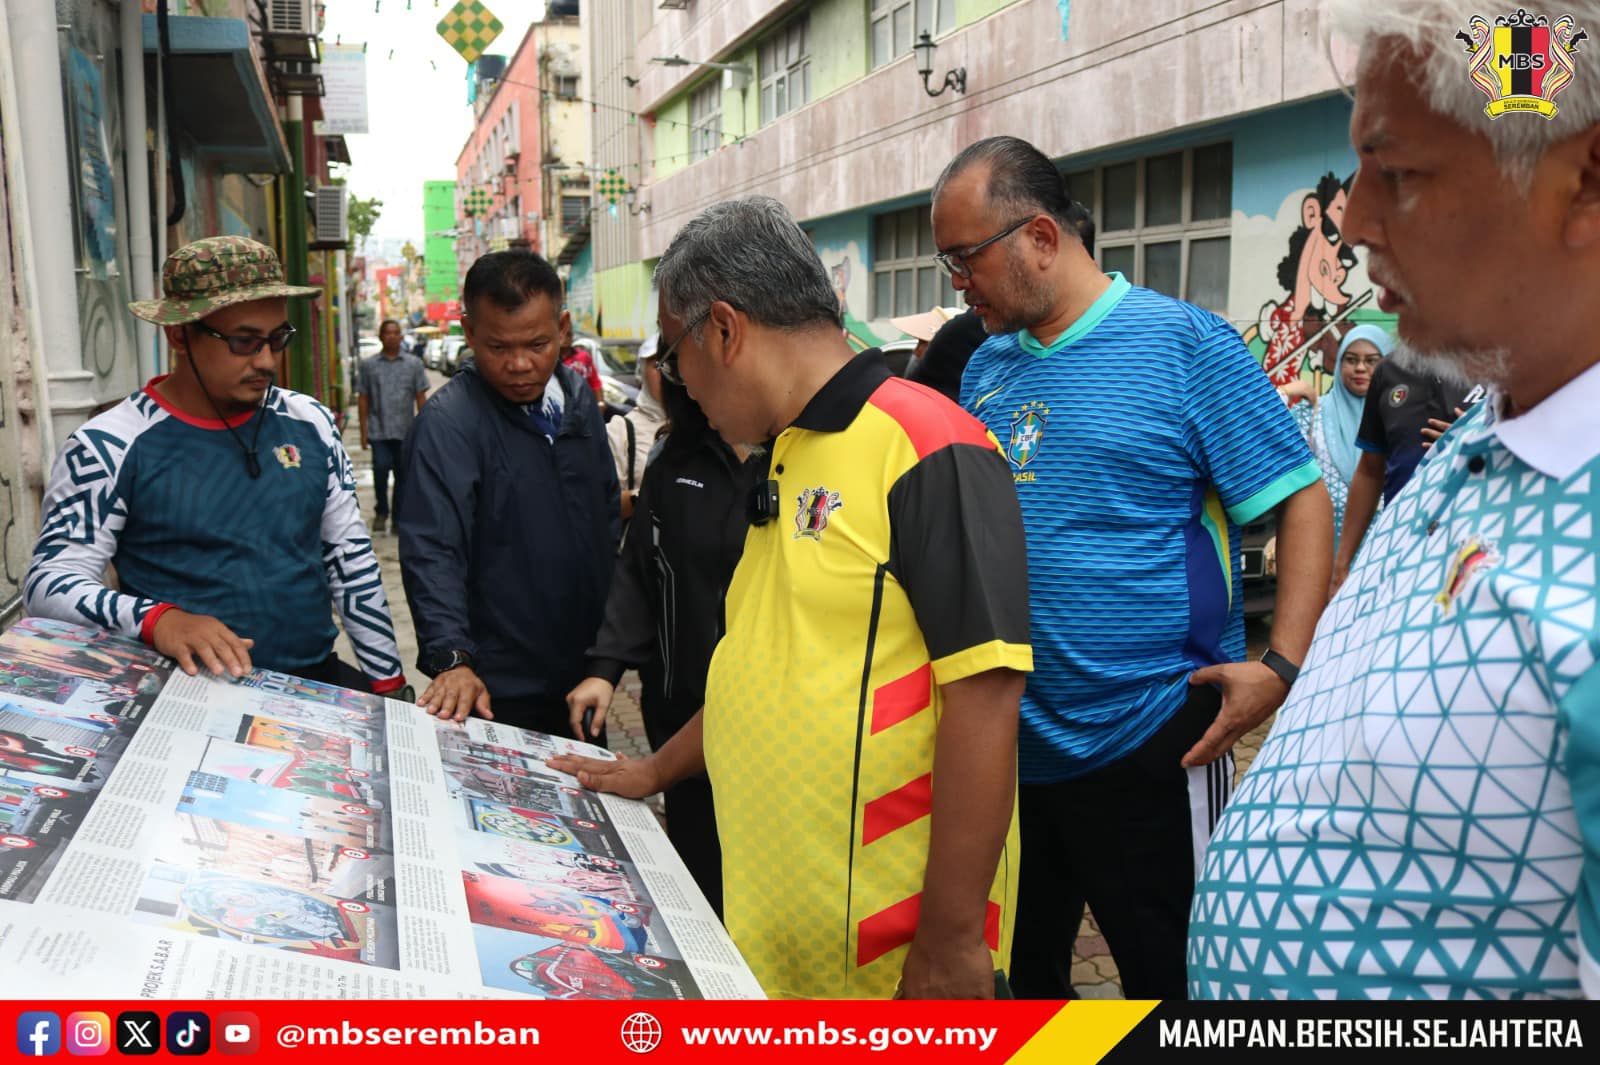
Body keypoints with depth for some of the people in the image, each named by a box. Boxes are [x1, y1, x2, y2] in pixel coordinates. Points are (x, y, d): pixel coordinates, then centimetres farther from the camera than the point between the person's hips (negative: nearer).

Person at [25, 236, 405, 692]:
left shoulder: (310, 422, 9)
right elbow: (50, 580, -5)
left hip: (320, 680, 4)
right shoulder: (111, 445, -4)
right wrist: (157, 619, -24)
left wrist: (388, 679, 11)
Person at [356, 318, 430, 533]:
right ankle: (381, 512, 5)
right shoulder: (368, 364, 5)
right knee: (381, 468, -14)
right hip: (378, 430, -1)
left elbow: (421, 397, 7)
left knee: (402, 474, 5)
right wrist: (364, 430, 2)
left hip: (406, 431, 1)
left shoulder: (414, 364, 6)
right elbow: (363, 399, 7)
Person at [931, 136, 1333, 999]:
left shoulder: (1183, 343, -10)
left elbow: (1302, 503, -10)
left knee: (1171, 979, 11)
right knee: (1019, 970, 20)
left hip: (1147, 747, -5)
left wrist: (1283, 666, -19)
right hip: (1007, 743, 6)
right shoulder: (987, 365, 8)